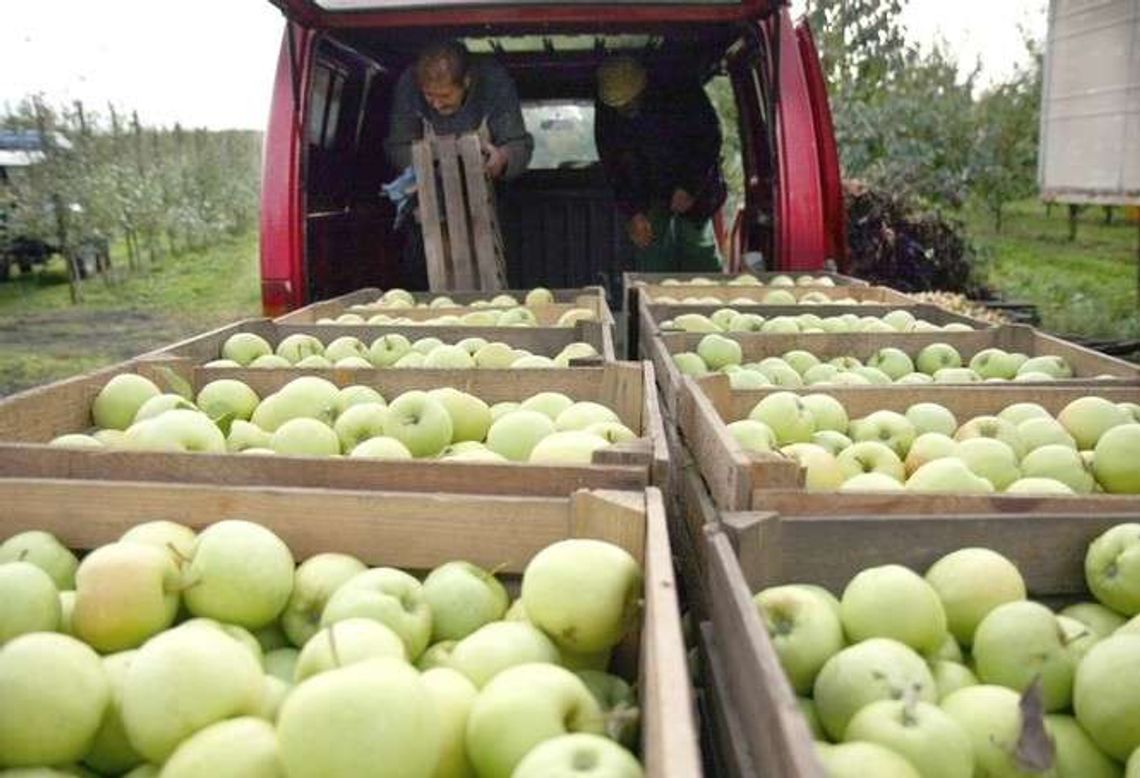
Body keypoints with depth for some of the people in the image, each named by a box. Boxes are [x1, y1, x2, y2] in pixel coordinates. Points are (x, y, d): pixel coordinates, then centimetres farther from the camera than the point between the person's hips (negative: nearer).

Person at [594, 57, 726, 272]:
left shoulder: (681, 92, -20)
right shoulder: (606, 113, -12)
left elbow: (711, 138, -10)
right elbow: (613, 169, -5)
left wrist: (691, 187, -18)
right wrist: (632, 213, -14)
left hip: (693, 191, -2)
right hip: (648, 201, 2)